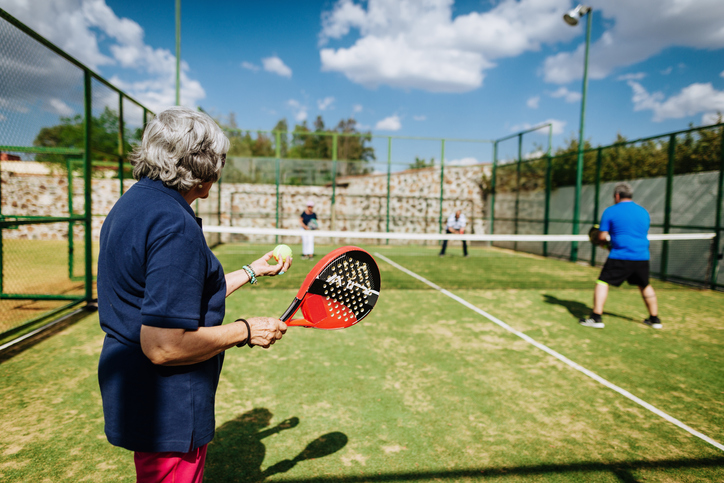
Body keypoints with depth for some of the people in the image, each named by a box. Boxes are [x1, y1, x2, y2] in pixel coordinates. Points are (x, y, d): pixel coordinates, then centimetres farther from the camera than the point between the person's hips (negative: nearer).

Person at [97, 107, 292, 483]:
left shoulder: (135, 202, 7)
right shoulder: (175, 226, -27)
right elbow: (162, 346, -30)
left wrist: (252, 271, 18)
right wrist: (246, 331, -18)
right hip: (167, 413, -10)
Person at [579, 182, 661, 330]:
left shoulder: (611, 211, -2)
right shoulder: (643, 211, 15)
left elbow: (602, 237, -5)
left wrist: (606, 242, 18)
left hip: (620, 257, -6)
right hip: (642, 257, 6)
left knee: (602, 282, -1)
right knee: (645, 286, 22)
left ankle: (596, 317, -8)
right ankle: (654, 319, 32)